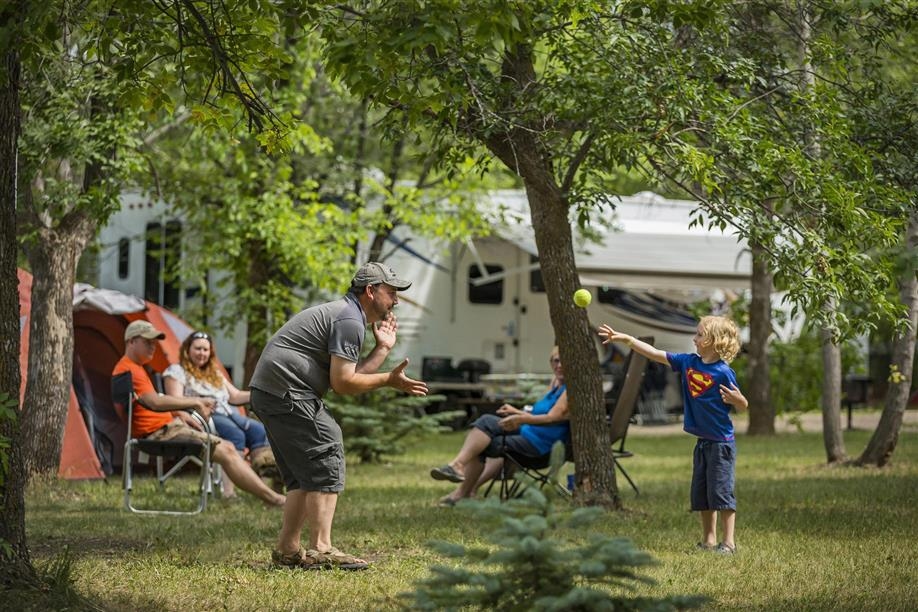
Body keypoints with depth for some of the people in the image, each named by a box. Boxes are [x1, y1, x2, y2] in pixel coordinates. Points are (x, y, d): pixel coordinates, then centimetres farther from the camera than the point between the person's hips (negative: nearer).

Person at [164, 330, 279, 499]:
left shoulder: (215, 374, 32)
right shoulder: (176, 371, 9)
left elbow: (235, 396, 27)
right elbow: (176, 401, -5)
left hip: (228, 414, 7)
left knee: (259, 431, -22)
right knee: (235, 434, -36)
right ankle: (228, 489, -48)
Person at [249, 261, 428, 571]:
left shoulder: (339, 313, 24)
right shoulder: (349, 320, -10)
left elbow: (350, 376, 17)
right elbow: (343, 383, -16)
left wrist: (382, 349, 20)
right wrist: (389, 380, -9)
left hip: (267, 393, 11)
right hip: (287, 393, -11)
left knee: (303, 476, 14)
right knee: (325, 467, -11)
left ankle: (287, 550, 15)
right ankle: (320, 551, -16)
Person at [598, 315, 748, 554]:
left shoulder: (723, 372, -15)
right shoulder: (688, 362, 5)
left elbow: (743, 406, -8)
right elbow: (656, 355, 8)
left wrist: (736, 398, -31)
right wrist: (626, 339, 4)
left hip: (721, 442, -8)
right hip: (702, 442, 8)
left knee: (722, 492, -6)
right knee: (701, 492, 11)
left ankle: (729, 542, -1)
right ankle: (708, 540, 19)